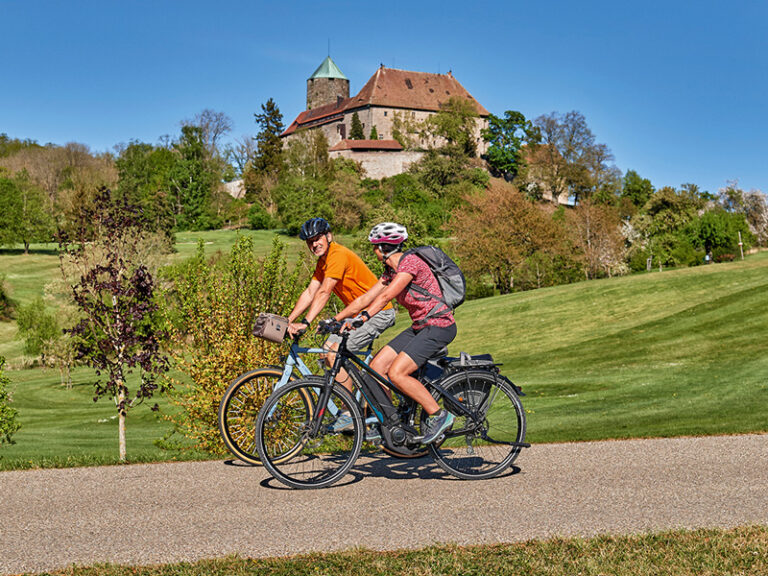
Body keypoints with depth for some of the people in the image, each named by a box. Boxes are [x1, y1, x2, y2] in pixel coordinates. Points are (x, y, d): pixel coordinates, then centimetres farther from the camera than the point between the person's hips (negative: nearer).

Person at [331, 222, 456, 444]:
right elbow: (365, 299, 11)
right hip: (420, 326, 9)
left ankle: (439, 415, -6)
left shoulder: (410, 262, -17)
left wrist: (362, 319, -38)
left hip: (439, 326, -9)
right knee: (376, 366, 0)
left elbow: (386, 296, -29)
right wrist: (334, 320, 6)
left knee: (396, 373, -19)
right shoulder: (390, 271, 11)